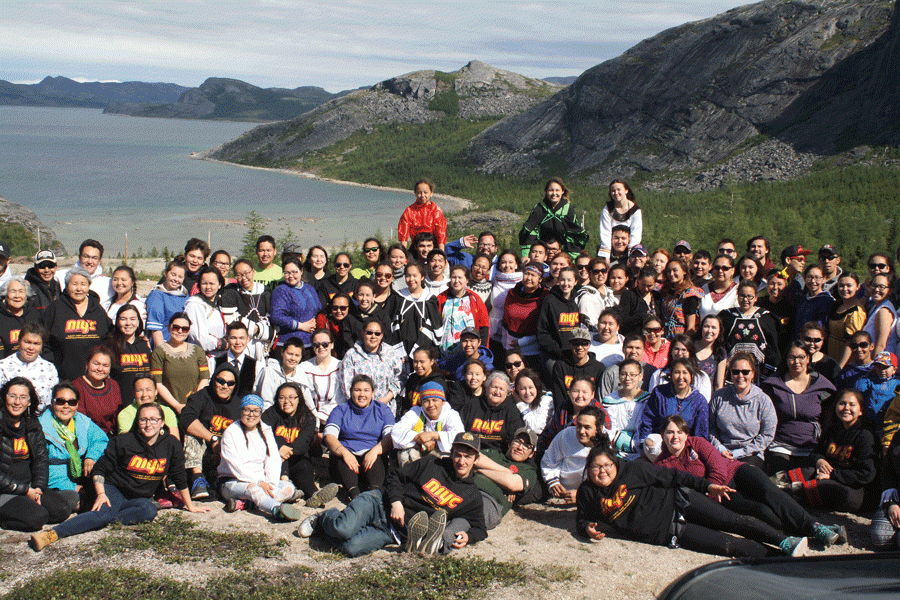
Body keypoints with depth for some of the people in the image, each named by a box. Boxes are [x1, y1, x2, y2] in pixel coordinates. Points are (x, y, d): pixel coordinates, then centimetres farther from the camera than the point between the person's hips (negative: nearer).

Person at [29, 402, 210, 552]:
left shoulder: (171, 446, 0)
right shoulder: (123, 442, -6)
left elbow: (180, 478, 11)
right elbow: (100, 469, 1)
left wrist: (190, 505, 17)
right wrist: (100, 494, -14)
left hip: (140, 498, 3)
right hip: (114, 491, -3)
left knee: (149, 510, -34)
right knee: (103, 513, -37)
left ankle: (108, 520, -37)